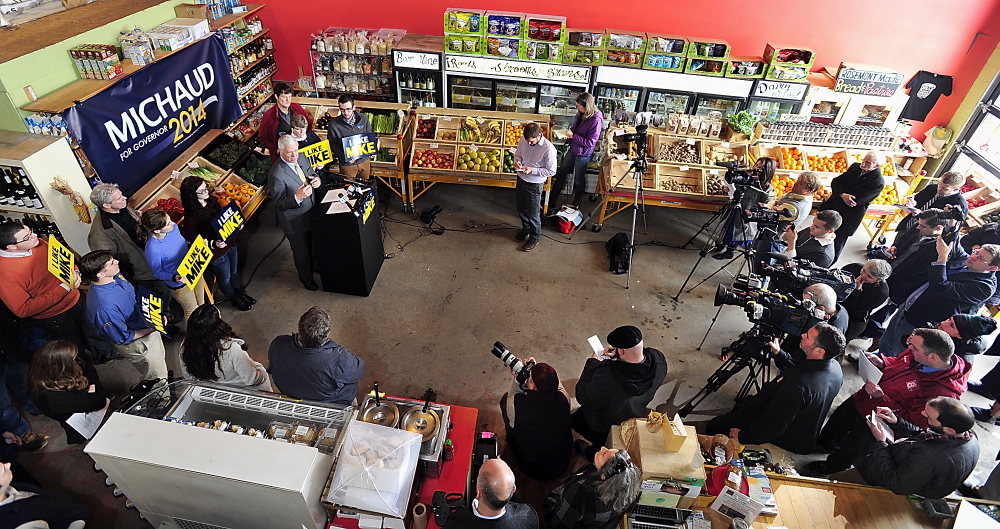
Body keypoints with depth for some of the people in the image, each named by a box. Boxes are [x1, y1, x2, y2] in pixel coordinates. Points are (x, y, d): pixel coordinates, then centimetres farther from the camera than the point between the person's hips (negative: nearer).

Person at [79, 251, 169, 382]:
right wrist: (152, 329, -18)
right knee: (157, 378, 16)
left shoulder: (115, 276, -15)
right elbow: (123, 338, -25)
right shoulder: (105, 307, -39)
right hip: (138, 344, -8)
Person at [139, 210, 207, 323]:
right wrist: (174, 278, -34)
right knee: (192, 312, 19)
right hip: (180, 285, -6)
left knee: (201, 303, 30)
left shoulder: (173, 227, -18)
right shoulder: (152, 249, -34)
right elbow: (158, 272, -17)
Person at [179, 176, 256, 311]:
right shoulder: (191, 217, -28)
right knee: (225, 278, 20)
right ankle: (234, 299, 46)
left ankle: (241, 293, 54)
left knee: (234, 271, 29)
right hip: (216, 253, -6)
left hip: (229, 243, 6)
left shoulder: (211, 200, -8)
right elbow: (192, 240, -19)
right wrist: (213, 244, -32)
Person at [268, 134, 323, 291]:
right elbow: (279, 204, -24)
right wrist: (297, 197, -42)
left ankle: (313, 266, 57)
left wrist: (316, 179, -13)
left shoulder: (301, 158, -8)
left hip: (311, 213, 7)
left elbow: (311, 173, 11)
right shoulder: (276, 174, -29)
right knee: (301, 251, 16)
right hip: (295, 221, -7)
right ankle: (306, 278, 42)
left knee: (313, 245, 29)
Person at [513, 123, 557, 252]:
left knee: (533, 213, 9)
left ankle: (535, 237, 32)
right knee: (520, 208, 23)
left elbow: (551, 171, -18)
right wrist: (517, 161, -13)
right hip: (521, 179, 6)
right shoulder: (523, 140, -9)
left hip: (535, 184, -6)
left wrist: (532, 170, -26)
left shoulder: (549, 149, -26)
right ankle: (525, 229, 48)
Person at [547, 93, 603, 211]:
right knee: (561, 174, 12)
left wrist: (573, 136, -24)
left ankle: (576, 205, 29)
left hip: (583, 154, -7)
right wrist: (568, 132, -5)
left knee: (579, 179, 9)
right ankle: (552, 201, 23)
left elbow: (590, 142, -22)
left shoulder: (596, 120, -22)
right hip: (573, 149, 8)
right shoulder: (580, 114, -1)